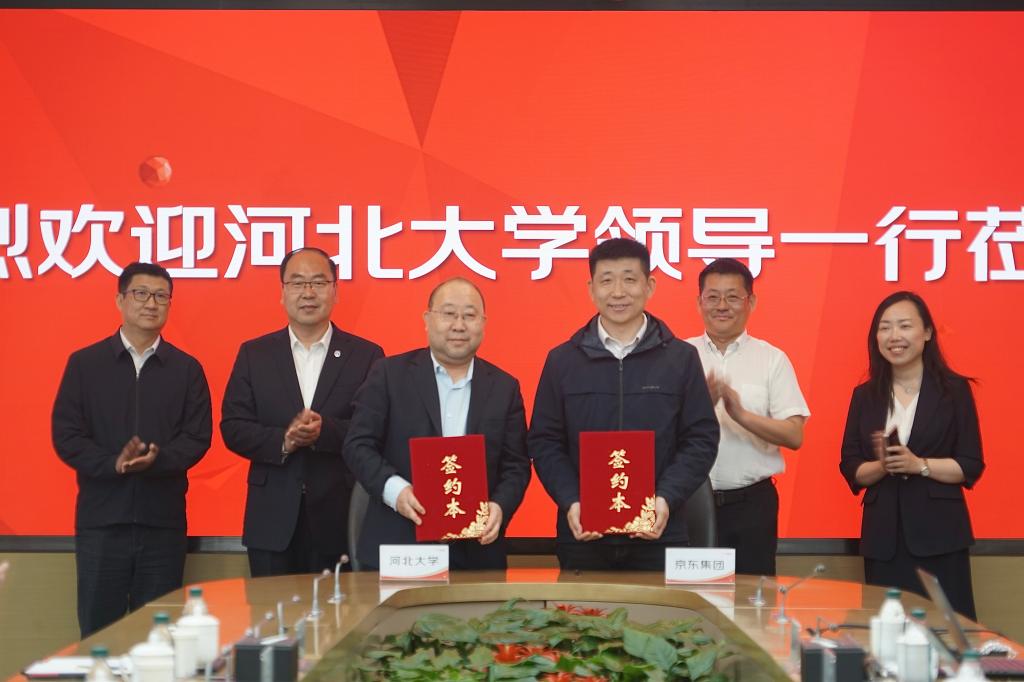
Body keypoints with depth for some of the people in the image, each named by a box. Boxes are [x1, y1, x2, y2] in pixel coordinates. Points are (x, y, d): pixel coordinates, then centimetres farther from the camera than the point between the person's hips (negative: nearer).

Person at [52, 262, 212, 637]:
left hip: (163, 521, 1)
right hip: (101, 519, -1)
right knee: (97, 631, 3)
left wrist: (155, 460, -18)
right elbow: (65, 436, 0)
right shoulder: (84, 363, 7)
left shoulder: (186, 369, 9)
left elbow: (198, 437, 1)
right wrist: (113, 464, -16)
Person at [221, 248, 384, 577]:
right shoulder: (254, 354, 9)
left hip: (339, 521, -1)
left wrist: (326, 430, -20)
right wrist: (282, 441, -14)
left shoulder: (366, 356, 4)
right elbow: (232, 428, 3)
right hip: (273, 521, 1)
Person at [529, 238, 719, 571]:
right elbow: (545, 442, 5)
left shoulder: (681, 358, 4)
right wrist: (570, 502, -11)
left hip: (658, 535, 0)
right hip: (582, 535, 1)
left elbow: (701, 439, 2)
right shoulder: (561, 360, 6)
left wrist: (667, 499, -13)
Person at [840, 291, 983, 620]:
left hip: (939, 532, -2)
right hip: (883, 534, 3)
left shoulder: (954, 390, 1)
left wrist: (918, 465, -16)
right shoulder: (864, 395, 9)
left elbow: (971, 466, -2)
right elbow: (850, 469, 7)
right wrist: (882, 466, -13)